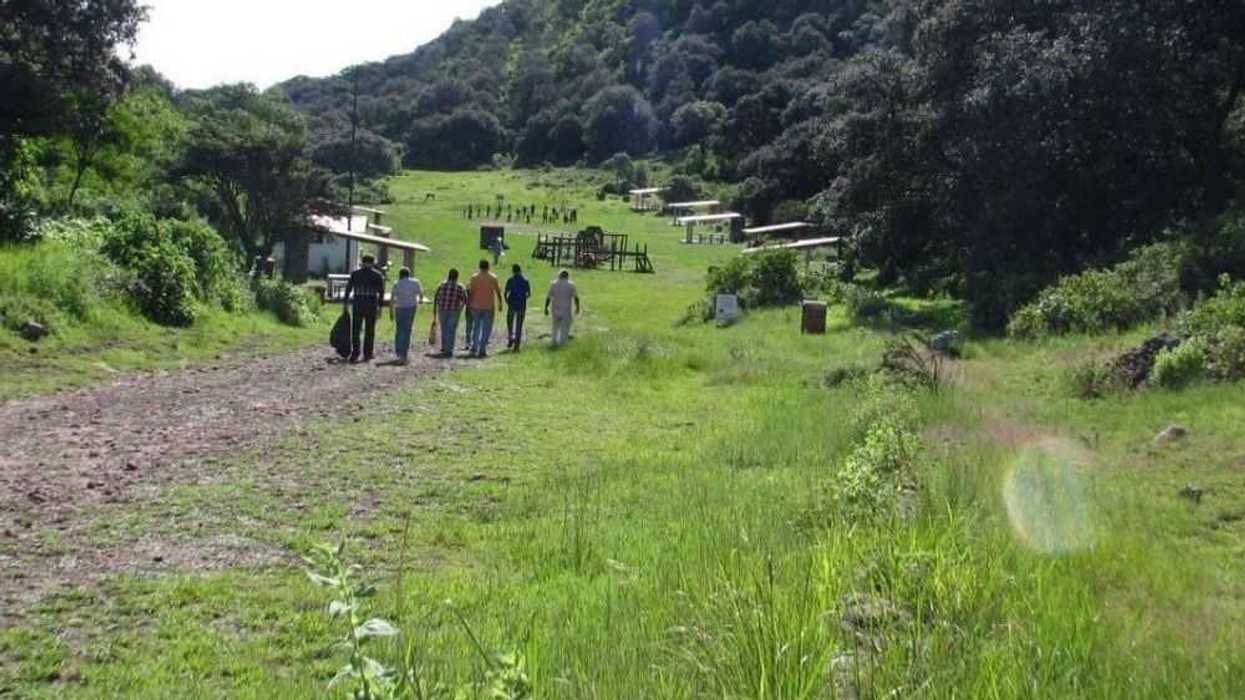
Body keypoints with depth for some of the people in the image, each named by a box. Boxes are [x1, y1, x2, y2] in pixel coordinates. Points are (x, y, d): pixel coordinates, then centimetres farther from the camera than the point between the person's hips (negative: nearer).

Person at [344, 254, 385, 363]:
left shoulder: (355, 274, 6)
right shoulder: (378, 275, 3)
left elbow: (348, 289, 3)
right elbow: (381, 292, -1)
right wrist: (380, 306, 4)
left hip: (357, 305, 1)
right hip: (372, 305, 0)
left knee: (356, 330, 6)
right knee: (369, 331, 8)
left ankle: (355, 353, -6)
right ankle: (367, 355, 9)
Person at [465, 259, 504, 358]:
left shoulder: (474, 277, -1)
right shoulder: (493, 278, -1)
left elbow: (470, 292, -2)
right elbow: (498, 291, 1)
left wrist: (468, 304, 5)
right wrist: (500, 303, 12)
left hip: (476, 306, 1)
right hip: (489, 307, -1)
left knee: (476, 327, 16)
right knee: (486, 329, 4)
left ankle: (473, 347, 9)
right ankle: (482, 350, -1)